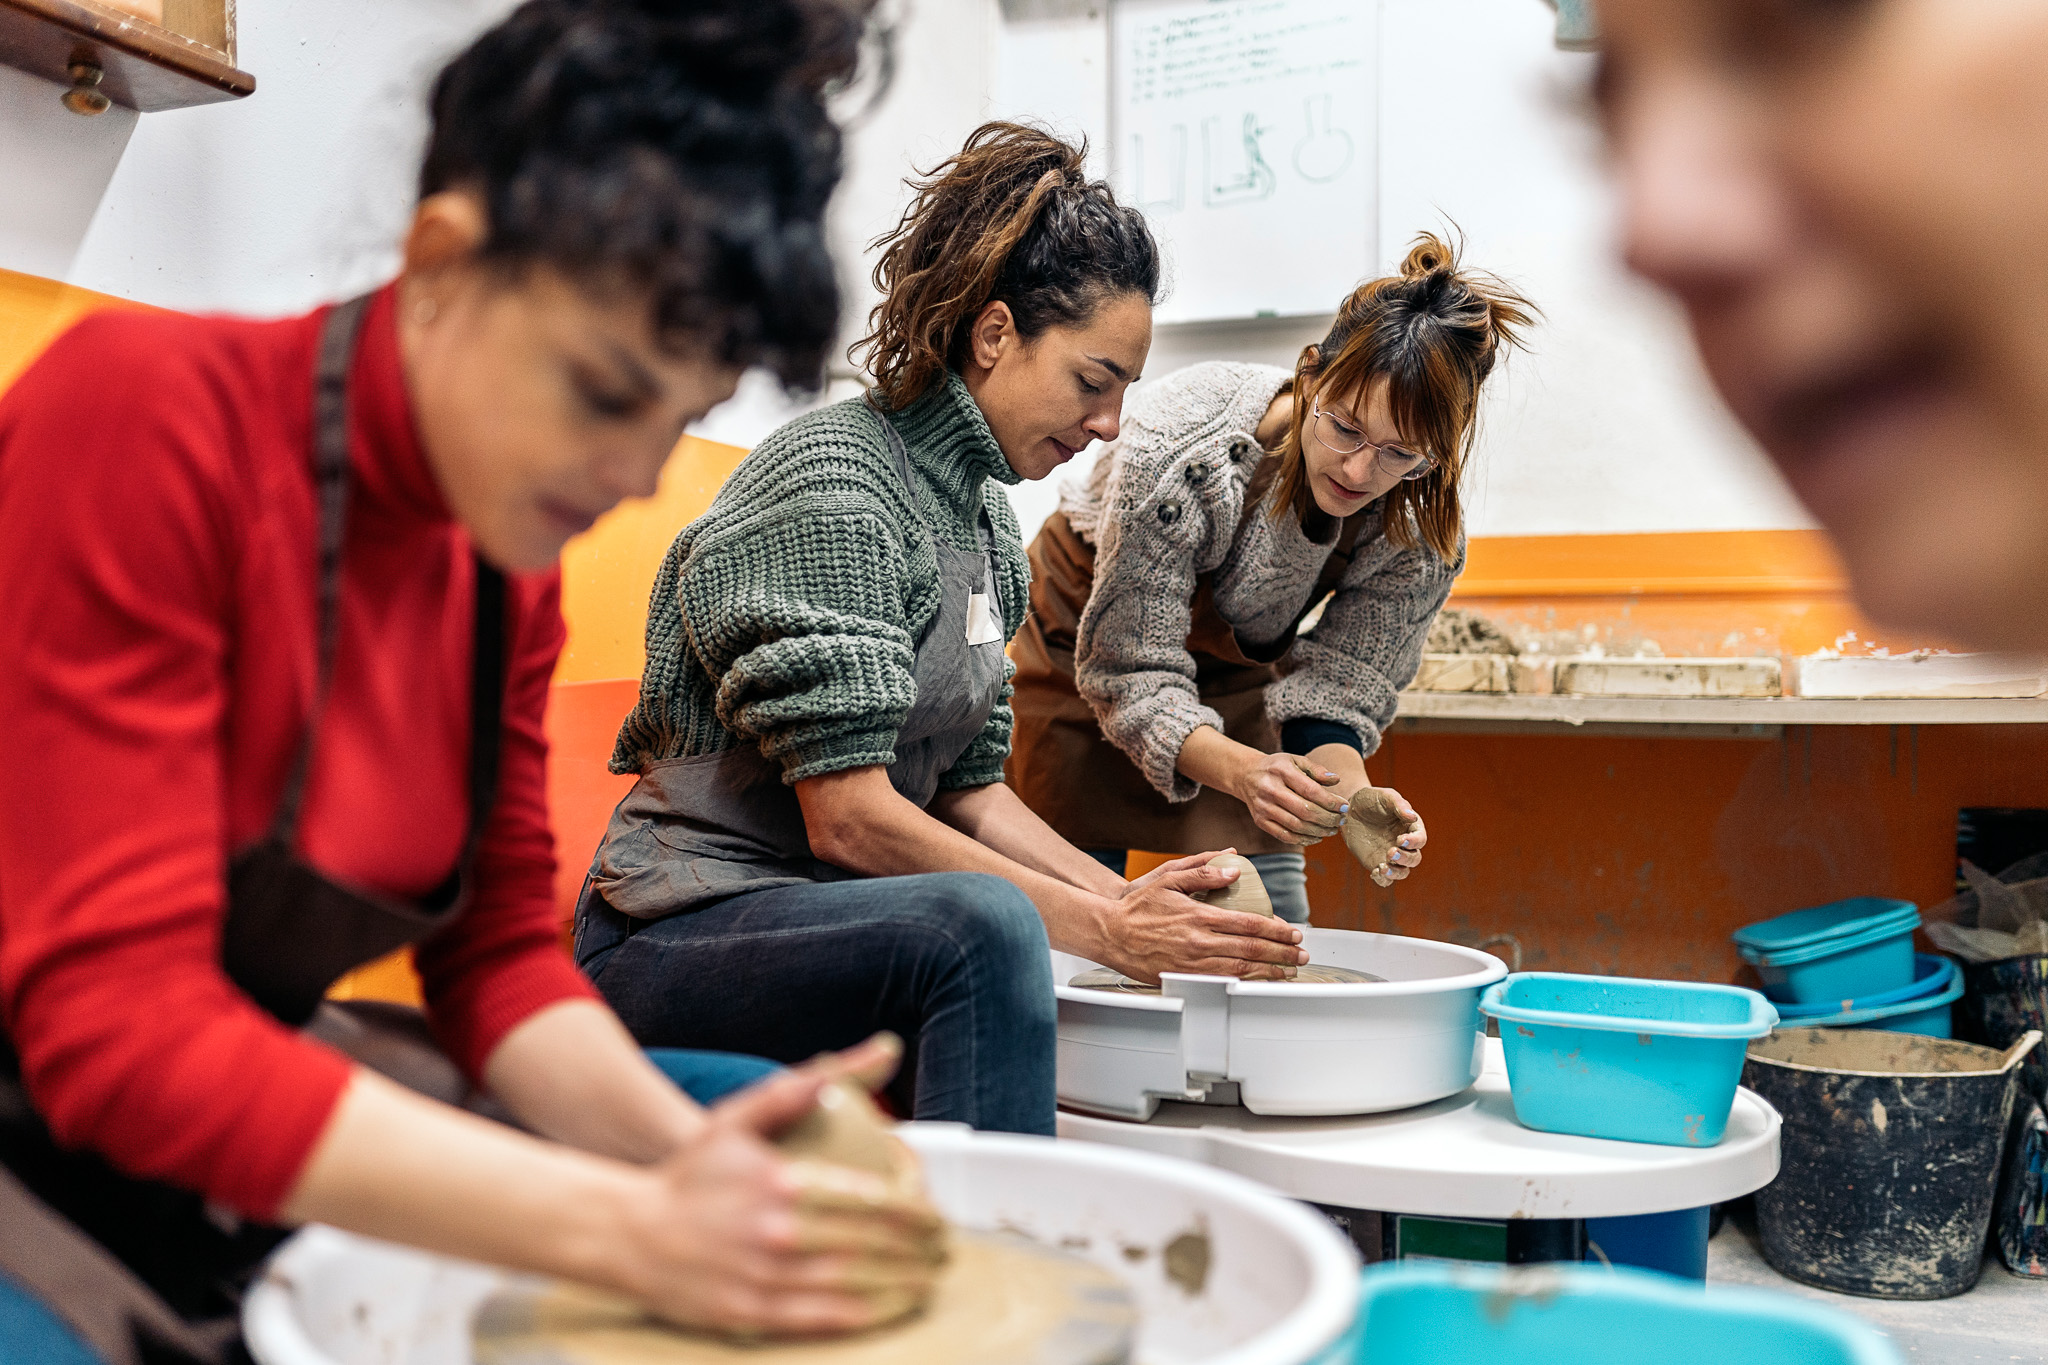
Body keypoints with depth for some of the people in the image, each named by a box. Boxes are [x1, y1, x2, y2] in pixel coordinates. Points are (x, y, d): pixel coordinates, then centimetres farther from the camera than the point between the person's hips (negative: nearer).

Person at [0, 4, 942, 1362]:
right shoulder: (148, 414, -24)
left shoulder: (510, 559, -4)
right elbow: (114, 1028, -27)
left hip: (265, 1097, 7)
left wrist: (683, 1152, -19)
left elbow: (500, 948, 1)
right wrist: (627, 1225, -31)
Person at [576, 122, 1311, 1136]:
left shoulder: (986, 518, 11)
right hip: (676, 934, -9)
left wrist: (1130, 900, -2)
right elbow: (847, 817, -22)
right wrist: (1107, 929, -20)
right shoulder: (834, 482, -17)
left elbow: (966, 787, 11)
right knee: (984, 927, -34)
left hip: (820, 917, 9)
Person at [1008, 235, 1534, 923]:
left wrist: (1353, 795, -43)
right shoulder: (1180, 445, -38)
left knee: (1274, 926, -1)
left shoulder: (1422, 531, -25)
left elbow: (1337, 692, -20)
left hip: (1238, 667, 3)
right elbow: (1129, 670, -34)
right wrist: (1243, 771, -51)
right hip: (1089, 636, -3)